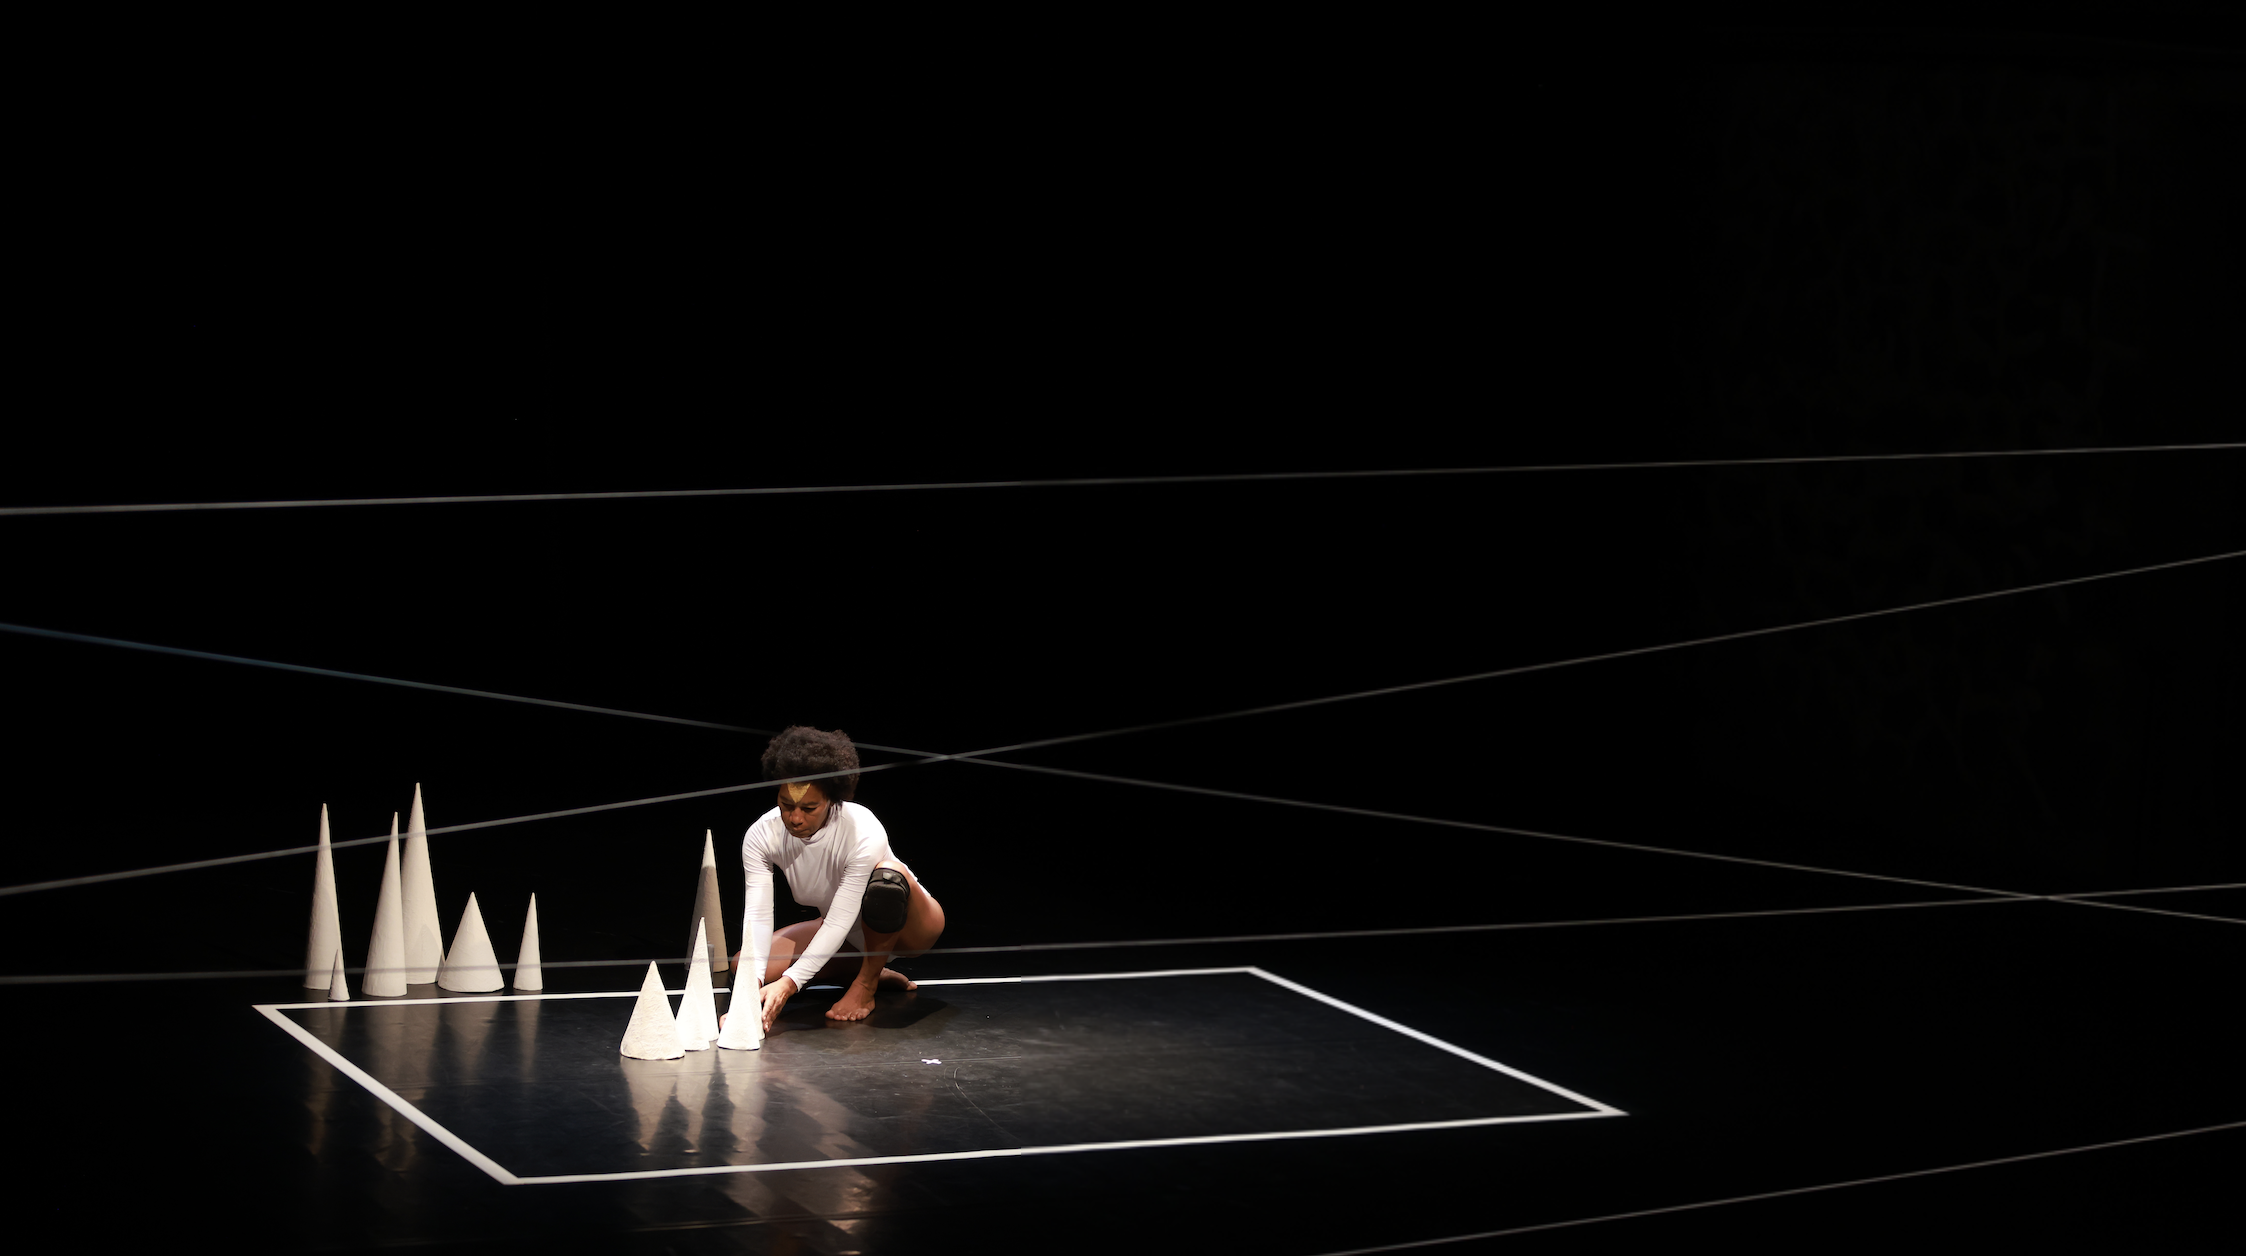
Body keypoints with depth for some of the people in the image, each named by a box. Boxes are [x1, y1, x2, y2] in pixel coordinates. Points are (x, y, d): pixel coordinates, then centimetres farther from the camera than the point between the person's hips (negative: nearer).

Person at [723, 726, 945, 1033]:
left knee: (886, 875, -40)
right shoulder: (761, 836, -20)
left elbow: (839, 923, -37)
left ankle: (866, 984, -15)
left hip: (908, 926, -5)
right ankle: (873, 973, 1)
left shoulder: (864, 834, -34)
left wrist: (788, 984, -47)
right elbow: (757, 917, -25)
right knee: (741, 968, -14)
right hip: (849, 935, 5)